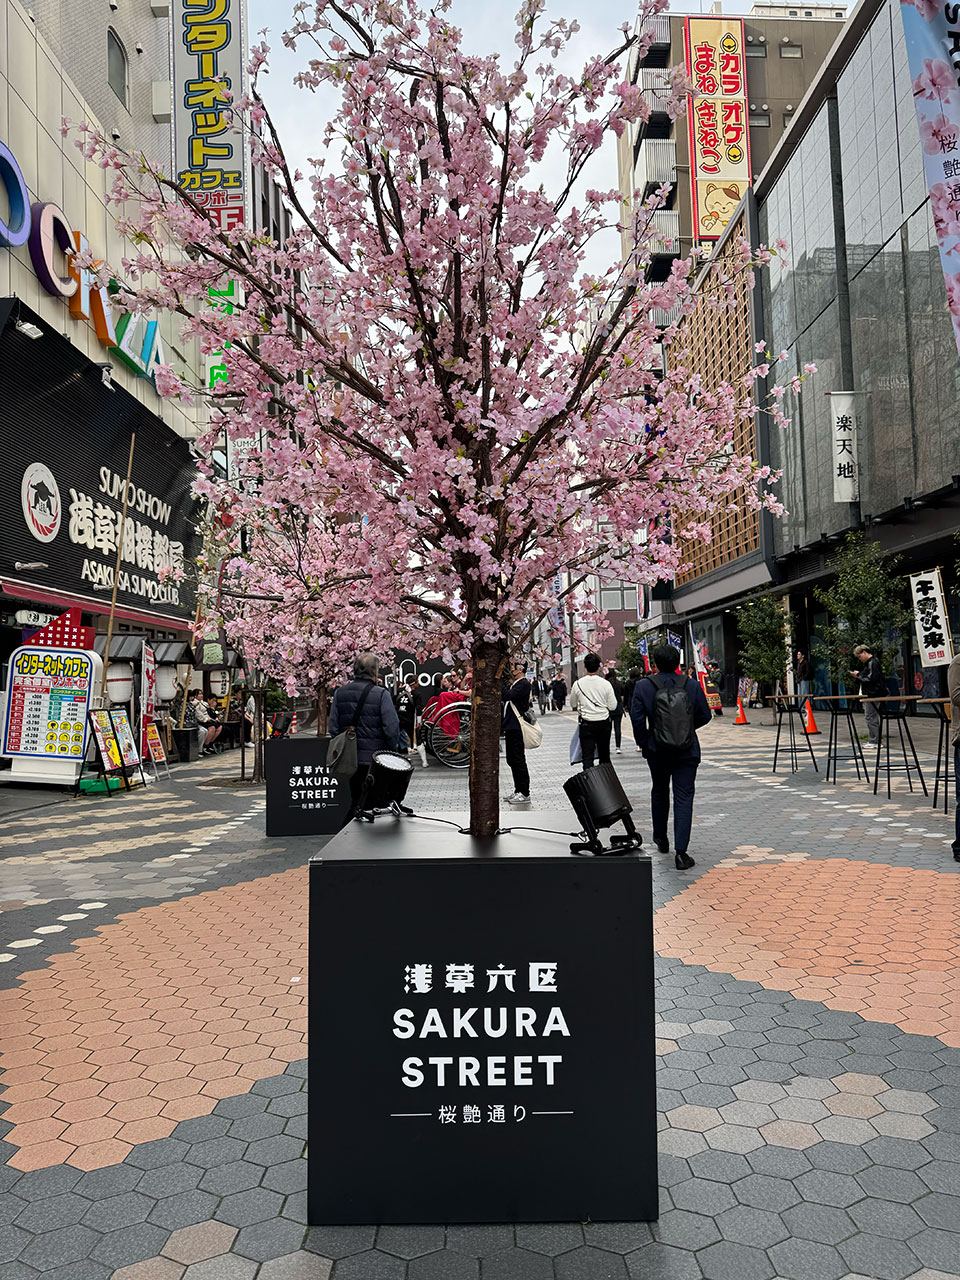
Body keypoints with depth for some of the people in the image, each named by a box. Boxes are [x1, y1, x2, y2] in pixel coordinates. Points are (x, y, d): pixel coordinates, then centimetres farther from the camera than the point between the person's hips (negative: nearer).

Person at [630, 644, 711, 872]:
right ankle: (681, 852, -6)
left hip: (657, 751, 1)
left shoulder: (643, 686, -9)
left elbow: (637, 718, -11)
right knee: (683, 798, 1)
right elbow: (704, 716, 1)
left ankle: (660, 838, 38)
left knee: (659, 792, 22)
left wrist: (644, 742, 3)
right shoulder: (693, 686, -6)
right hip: (687, 751, -1)